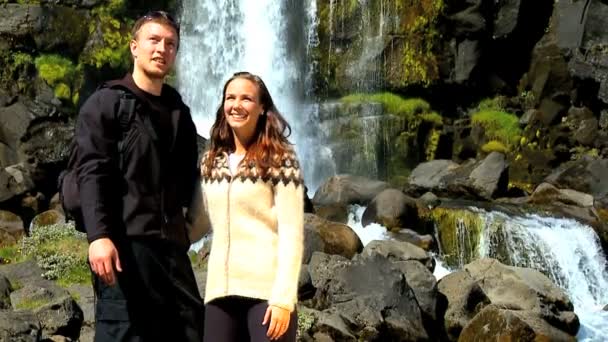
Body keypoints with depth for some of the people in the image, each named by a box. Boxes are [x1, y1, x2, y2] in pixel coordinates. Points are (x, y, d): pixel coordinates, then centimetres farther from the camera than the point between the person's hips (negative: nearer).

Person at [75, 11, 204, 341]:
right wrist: (98, 235, -20)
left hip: (172, 243, 6)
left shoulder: (179, 112, 22)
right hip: (125, 241, -6)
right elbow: (91, 172, -8)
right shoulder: (106, 103, 5)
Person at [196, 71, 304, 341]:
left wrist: (283, 298, -15)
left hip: (267, 290, -5)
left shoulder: (279, 159, -4)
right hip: (221, 290, 5)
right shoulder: (210, 162, 12)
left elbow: (291, 232, -9)